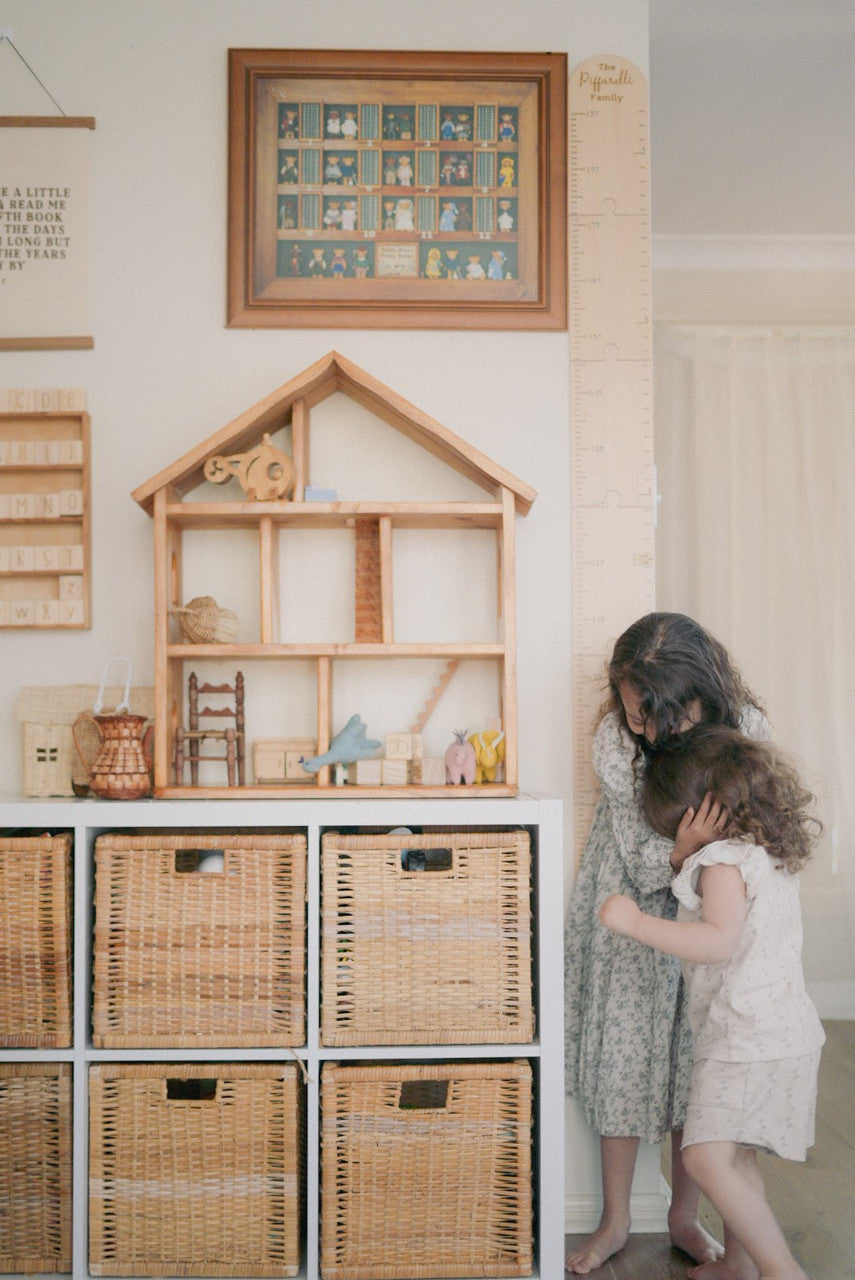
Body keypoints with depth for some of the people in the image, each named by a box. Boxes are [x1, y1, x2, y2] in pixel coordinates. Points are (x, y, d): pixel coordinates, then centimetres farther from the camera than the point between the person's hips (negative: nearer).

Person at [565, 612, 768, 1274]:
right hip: (637, 911, -1)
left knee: (699, 1057, 9)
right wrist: (684, 847, -41)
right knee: (626, 1052, 4)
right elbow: (641, 863, -22)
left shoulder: (745, 725, -20)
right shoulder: (613, 741, -26)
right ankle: (615, 1221, 25)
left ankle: (685, 1217, 30)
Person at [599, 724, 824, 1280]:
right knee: (736, 1153, 19)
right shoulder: (777, 856, 13)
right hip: (786, 1031, 10)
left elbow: (718, 941, -29)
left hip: (750, 1040, -10)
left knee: (708, 1157, -14)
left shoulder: (724, 860, -16)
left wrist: (637, 923, -27)